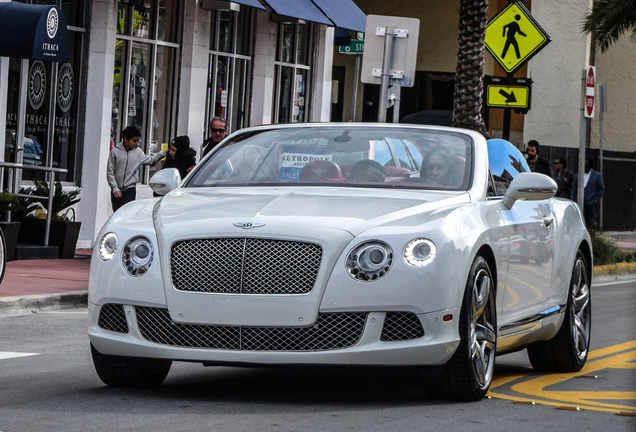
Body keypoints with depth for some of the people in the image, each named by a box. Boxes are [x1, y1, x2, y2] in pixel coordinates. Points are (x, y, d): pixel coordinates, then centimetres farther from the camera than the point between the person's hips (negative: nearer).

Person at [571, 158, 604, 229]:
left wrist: (596, 199, -3)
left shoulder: (597, 175, 6)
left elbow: (601, 188, 9)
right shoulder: (577, 176, 14)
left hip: (591, 203, -2)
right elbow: (573, 190, 14)